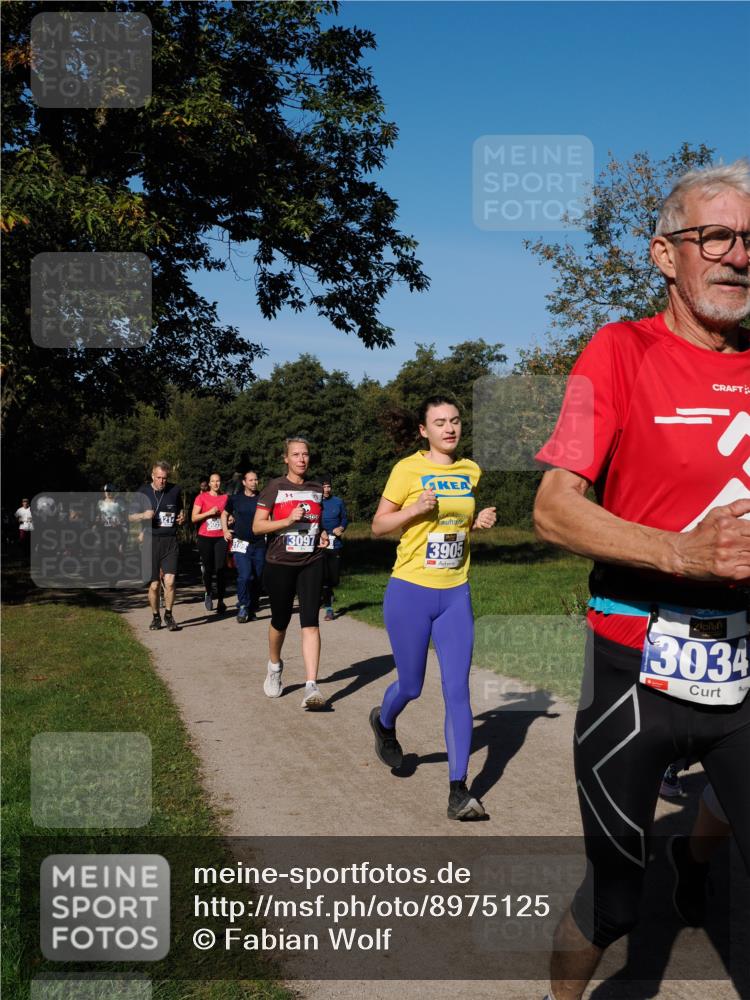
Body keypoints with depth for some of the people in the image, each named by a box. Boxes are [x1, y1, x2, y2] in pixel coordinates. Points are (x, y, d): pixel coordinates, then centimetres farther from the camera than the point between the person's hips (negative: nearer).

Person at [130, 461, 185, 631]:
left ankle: (168, 614, 7)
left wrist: (182, 518, 1)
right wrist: (144, 515, -13)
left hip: (170, 542, 0)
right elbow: (130, 516, 7)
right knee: (154, 585, 4)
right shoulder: (143, 493, 1)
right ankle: (155, 617, 22)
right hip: (151, 542, 0)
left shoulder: (175, 490, 5)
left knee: (169, 581, -12)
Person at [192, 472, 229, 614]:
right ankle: (208, 593, 32)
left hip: (221, 537, 1)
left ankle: (220, 601, -4)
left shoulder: (225, 497, 7)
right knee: (208, 568, 6)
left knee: (221, 569, -8)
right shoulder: (201, 497, 2)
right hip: (205, 538, -1)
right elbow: (194, 518, -3)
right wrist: (209, 512, -13)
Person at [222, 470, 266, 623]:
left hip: (259, 544, 2)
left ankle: (252, 609, 17)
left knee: (258, 578, 5)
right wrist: (225, 530, 8)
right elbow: (224, 514, 21)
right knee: (245, 576, -15)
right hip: (241, 543, -2)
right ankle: (243, 607, -2)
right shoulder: (235, 499, 6)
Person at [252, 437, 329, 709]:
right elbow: (257, 526, -5)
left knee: (310, 621, -12)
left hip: (311, 563, 2)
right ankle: (274, 666, 41)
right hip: (280, 563, -2)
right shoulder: (275, 488, -1)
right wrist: (288, 521, -17)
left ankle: (311, 686, -17)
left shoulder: (317, 488, 11)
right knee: (280, 620, 11)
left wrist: (323, 535, 6)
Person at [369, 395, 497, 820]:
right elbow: (378, 526, -3)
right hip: (410, 593, -3)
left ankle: (459, 790, 1)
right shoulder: (408, 469, -7)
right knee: (411, 687, 9)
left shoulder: (471, 471, 8)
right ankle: (384, 722, 44)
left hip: (456, 595, 3)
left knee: (458, 691, -4)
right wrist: (416, 509, -19)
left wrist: (481, 522, 0)